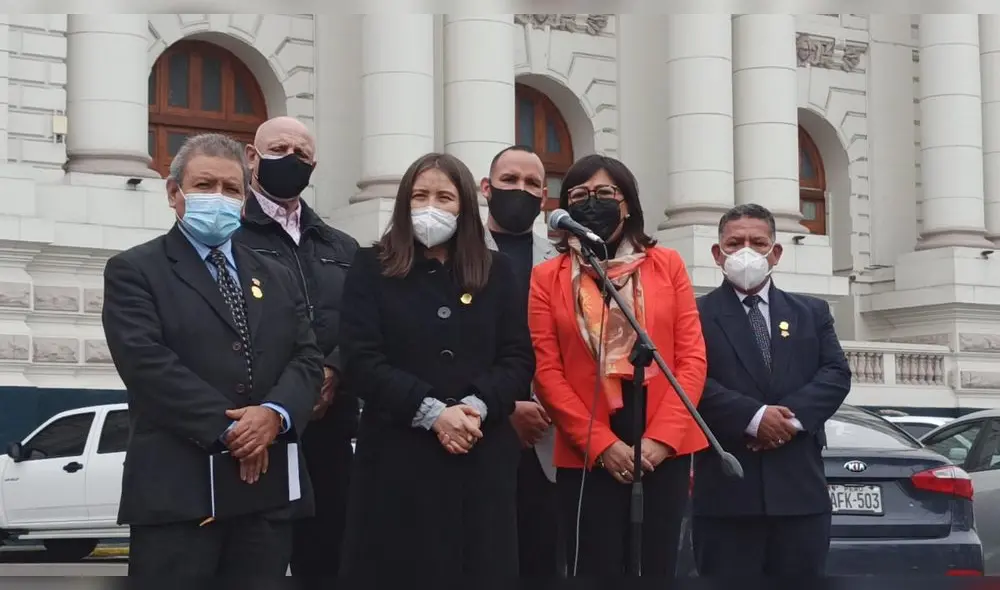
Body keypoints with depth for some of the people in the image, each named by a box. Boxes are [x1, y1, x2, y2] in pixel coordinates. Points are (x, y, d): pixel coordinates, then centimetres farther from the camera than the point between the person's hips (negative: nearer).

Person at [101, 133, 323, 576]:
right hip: (176, 490, -5)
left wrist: (274, 414, -12)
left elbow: (307, 358, 9)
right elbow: (147, 362, -11)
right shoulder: (135, 271, 3)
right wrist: (228, 429, -16)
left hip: (268, 487, 5)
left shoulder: (276, 278, 21)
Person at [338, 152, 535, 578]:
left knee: (483, 567, 3)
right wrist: (432, 413, -15)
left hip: (483, 457, 2)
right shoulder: (371, 268, 4)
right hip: (399, 458, -2)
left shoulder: (495, 271, 13)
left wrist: (478, 406, -13)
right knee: (402, 568, -1)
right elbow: (361, 362, -5)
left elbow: (519, 358, 6)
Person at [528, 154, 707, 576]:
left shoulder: (666, 265, 9)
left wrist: (662, 436, -9)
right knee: (597, 569, -1)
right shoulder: (548, 277, 6)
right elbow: (547, 372, -2)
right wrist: (600, 443, -11)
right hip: (587, 454, -1)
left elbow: (692, 357, 3)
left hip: (663, 446, 1)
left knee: (658, 568, 5)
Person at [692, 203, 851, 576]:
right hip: (726, 488, -3)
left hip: (800, 486, 4)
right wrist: (753, 417, -18)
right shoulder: (697, 315, 5)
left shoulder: (812, 312, 18)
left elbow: (837, 374, 6)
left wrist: (794, 416, -12)